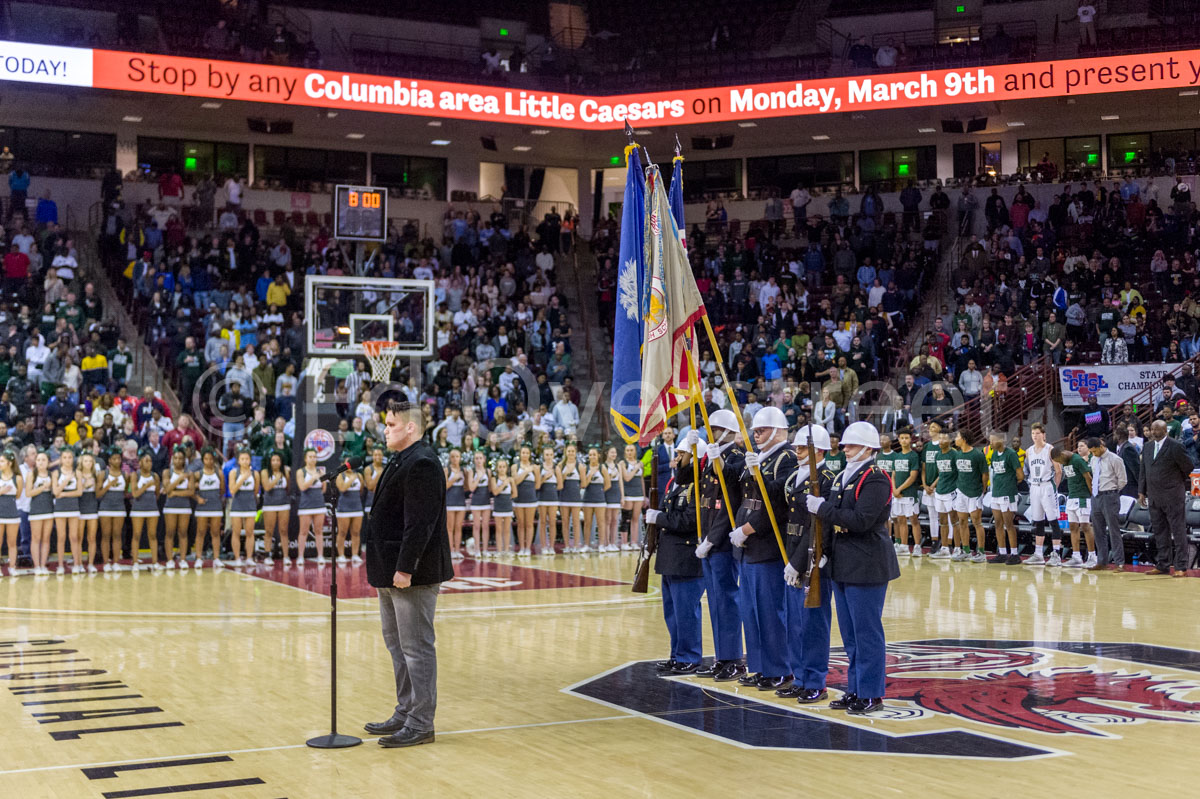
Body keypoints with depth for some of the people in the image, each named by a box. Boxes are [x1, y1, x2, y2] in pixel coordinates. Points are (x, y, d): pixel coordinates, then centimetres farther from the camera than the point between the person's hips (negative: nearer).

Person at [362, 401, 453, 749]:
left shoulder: (421, 463, -17)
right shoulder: (400, 461, 16)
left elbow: (419, 523, -24)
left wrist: (405, 567, -25)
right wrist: (387, 568, 17)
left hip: (413, 575, -11)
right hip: (392, 574, 11)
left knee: (416, 648, -4)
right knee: (397, 645, 18)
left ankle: (421, 724, 3)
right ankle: (405, 713, 29)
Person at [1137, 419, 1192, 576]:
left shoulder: (1175, 446, -10)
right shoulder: (1147, 447, 10)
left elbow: (1187, 467, -2)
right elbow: (1143, 471, 14)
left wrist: (1177, 481, 12)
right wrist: (1142, 491, 8)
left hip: (1172, 496, -6)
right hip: (1154, 497, 7)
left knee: (1178, 531, -3)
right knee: (1159, 531, 10)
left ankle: (1181, 567, -1)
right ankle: (1163, 565, 17)